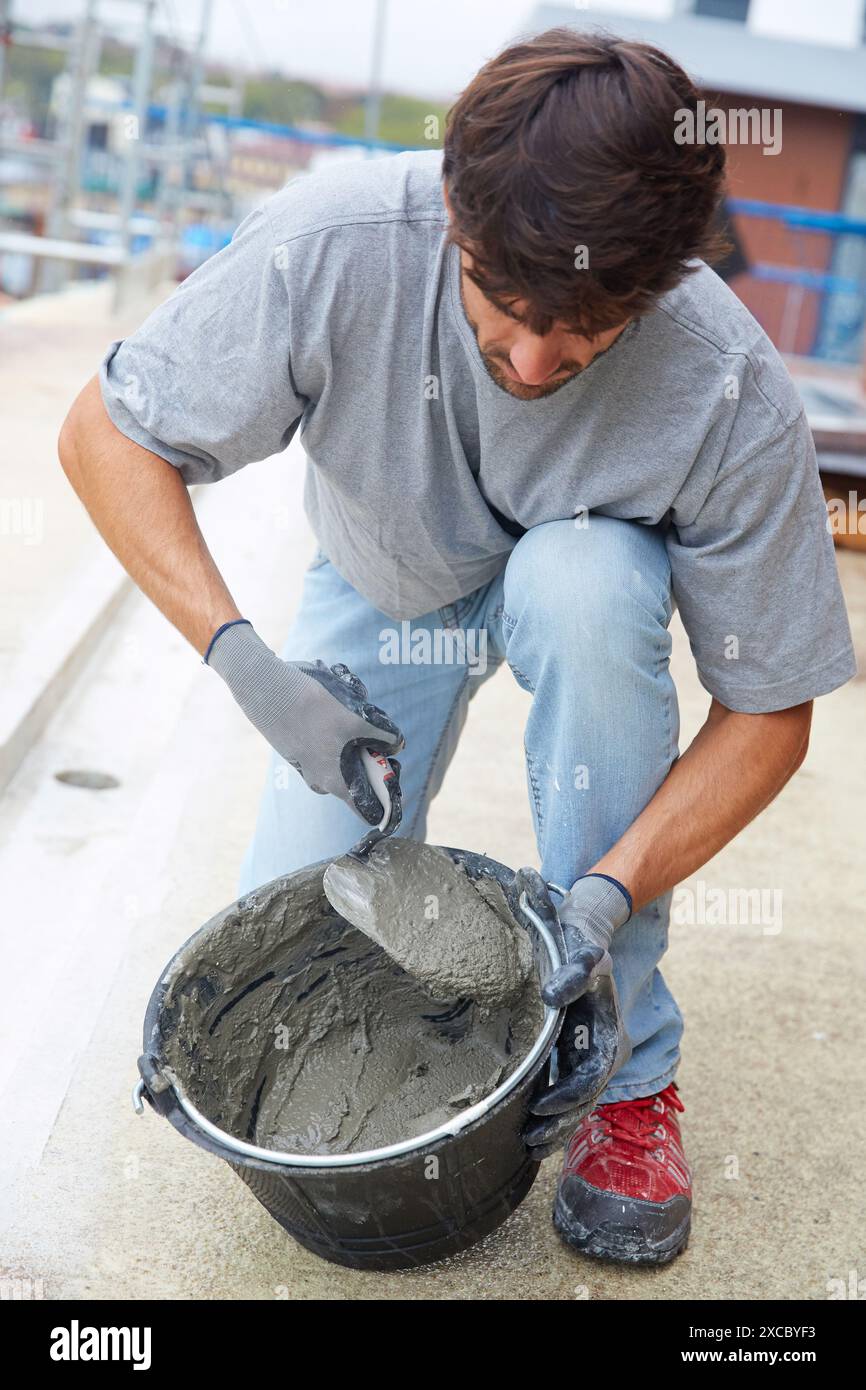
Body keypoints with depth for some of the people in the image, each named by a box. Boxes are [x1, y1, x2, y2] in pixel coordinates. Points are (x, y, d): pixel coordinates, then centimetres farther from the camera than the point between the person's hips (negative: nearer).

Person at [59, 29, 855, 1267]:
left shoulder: (732, 395, -34)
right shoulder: (333, 245, -35)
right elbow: (106, 435, -22)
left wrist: (607, 899, -37)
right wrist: (245, 663, -35)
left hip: (581, 579, 0)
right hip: (383, 587, 1)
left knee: (582, 585, -38)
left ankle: (628, 1076, -21)